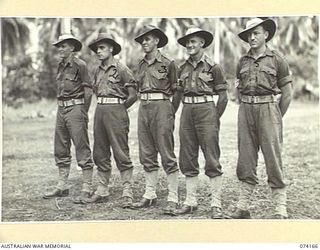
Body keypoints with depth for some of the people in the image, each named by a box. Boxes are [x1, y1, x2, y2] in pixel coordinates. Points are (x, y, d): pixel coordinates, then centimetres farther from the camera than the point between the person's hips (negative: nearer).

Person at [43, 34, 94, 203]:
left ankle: (87, 189, -3)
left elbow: (88, 91, -9)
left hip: (76, 107, -8)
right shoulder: (60, 66, 13)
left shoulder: (79, 65, -8)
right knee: (60, 149, 11)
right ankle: (62, 187, 20)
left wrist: (83, 114, -10)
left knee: (82, 149, -6)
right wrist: (61, 108, 12)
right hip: (61, 108, 8)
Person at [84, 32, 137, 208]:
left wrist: (119, 109, 2)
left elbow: (133, 95, -7)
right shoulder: (98, 71, 14)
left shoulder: (121, 69, -7)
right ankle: (102, 191, 18)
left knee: (120, 152, -7)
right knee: (100, 154, 9)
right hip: (100, 110, 7)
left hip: (115, 111, -7)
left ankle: (127, 193, -4)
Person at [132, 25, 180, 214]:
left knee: (167, 155, -6)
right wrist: (145, 104, 15)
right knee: (147, 155, 9)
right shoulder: (142, 65, 14)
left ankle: (173, 198, -3)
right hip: (144, 107, 7)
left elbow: (176, 91, -1)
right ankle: (150, 195, 17)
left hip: (161, 107, -7)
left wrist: (171, 113, -2)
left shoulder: (168, 63, -4)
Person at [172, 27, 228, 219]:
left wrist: (215, 118, -5)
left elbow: (223, 96, -2)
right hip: (187, 111, 6)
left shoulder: (213, 67, -3)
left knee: (212, 160, -5)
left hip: (206, 110, -6)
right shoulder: (184, 68, 13)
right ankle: (191, 202, 16)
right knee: (187, 160, 8)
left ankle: (216, 205, -1)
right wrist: (184, 114, 13)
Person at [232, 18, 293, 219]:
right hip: (246, 110, 4)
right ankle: (243, 207, 11)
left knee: (273, 158, -6)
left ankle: (281, 209, 0)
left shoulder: (277, 59, 1)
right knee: (245, 159, 5)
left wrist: (276, 117, 2)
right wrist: (247, 110, 13)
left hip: (268, 107, -4)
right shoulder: (243, 61, 13)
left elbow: (287, 92, 2)